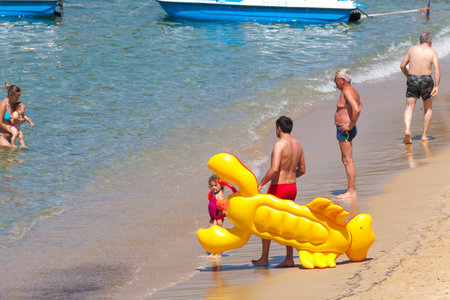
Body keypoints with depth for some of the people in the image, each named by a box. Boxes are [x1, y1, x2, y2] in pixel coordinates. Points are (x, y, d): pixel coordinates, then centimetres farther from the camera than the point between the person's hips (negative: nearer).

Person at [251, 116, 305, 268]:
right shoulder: (298, 144, 7)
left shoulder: (279, 144, -18)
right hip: (292, 187, 7)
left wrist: (261, 184, -19)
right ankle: (289, 259, 14)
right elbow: (302, 170, 15)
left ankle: (264, 259, 12)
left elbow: (274, 169, -28)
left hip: (278, 188, -7)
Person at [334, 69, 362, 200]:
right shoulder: (350, 90, 13)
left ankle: (351, 192, -7)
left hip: (345, 130, -11)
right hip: (344, 129, 11)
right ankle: (351, 189, 21)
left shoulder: (347, 92, -18)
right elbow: (359, 104, 31)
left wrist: (351, 125, -23)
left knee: (348, 161, -8)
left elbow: (356, 109, -34)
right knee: (345, 160, 16)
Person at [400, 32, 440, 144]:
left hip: (412, 80, 1)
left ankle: (407, 130, -23)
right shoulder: (432, 52, 0)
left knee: (409, 108, 3)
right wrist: (436, 86, -11)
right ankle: (424, 135, 17)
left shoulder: (412, 49, 8)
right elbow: (437, 69, -12)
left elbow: (402, 66, 10)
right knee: (428, 108, 17)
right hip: (426, 80, -1)